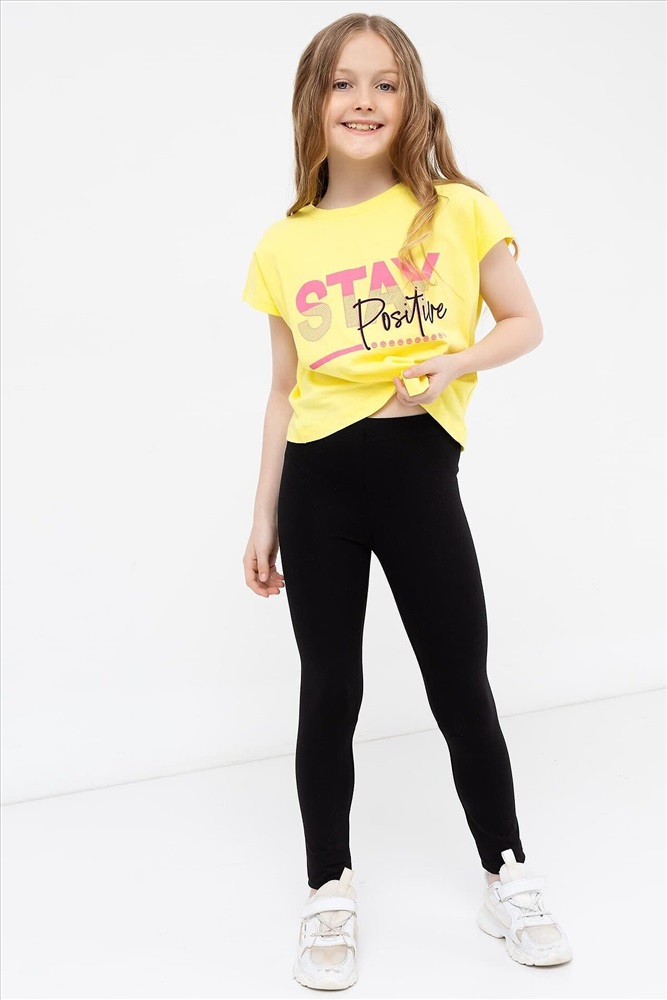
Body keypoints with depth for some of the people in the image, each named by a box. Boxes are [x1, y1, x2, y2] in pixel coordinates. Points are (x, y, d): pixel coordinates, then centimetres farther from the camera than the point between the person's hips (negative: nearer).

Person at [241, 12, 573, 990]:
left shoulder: (457, 211, 1)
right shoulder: (284, 246, 6)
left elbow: (526, 323, 7)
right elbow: (285, 391, 10)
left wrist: (456, 362, -13)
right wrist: (264, 517, 10)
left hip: (419, 470, -1)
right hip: (317, 477, 2)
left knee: (461, 686, 7)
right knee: (330, 690, 8)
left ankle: (509, 882, 28)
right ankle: (329, 896, 25)